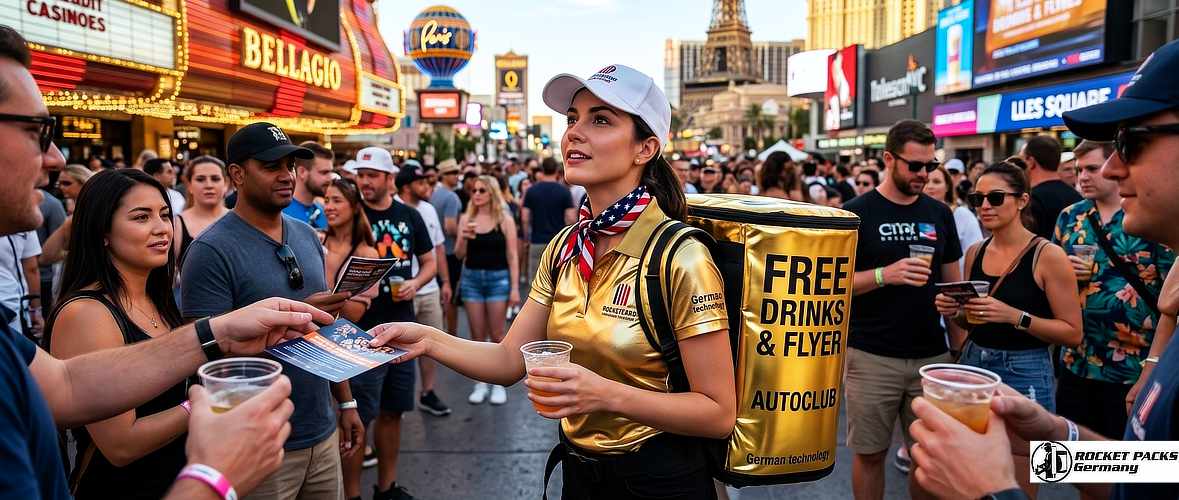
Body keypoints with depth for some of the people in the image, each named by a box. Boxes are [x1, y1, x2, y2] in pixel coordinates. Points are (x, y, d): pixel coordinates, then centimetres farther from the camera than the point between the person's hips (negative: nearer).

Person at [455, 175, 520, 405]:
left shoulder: (505, 221, -4)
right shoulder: (466, 218, 4)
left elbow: (512, 257, -4)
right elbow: (459, 255, 4)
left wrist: (515, 288, -8)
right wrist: (463, 237, -15)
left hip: (498, 278, -3)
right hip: (471, 278, 3)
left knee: (496, 335, 3)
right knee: (477, 335, 8)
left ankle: (498, 383, 15)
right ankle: (480, 382, 19)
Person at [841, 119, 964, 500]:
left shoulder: (940, 214, 8)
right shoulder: (855, 213, -5)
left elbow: (953, 283, 12)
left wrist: (960, 349, 5)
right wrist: (884, 274, -23)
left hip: (931, 355, 4)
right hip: (871, 356, -3)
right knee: (870, 454, 8)